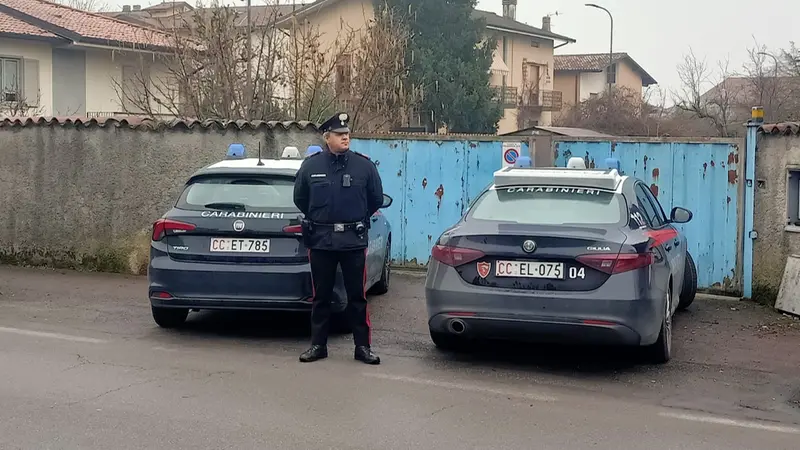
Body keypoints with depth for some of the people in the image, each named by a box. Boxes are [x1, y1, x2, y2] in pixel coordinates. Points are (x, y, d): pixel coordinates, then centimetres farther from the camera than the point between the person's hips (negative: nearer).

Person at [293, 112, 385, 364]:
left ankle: (363, 346, 10)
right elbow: (300, 199, 14)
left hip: (354, 241, -1)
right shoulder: (311, 166, 0)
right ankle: (318, 345, 17)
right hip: (320, 241, 1)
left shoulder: (364, 165, -1)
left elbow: (376, 199, 10)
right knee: (321, 296, 8)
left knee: (357, 296, 3)